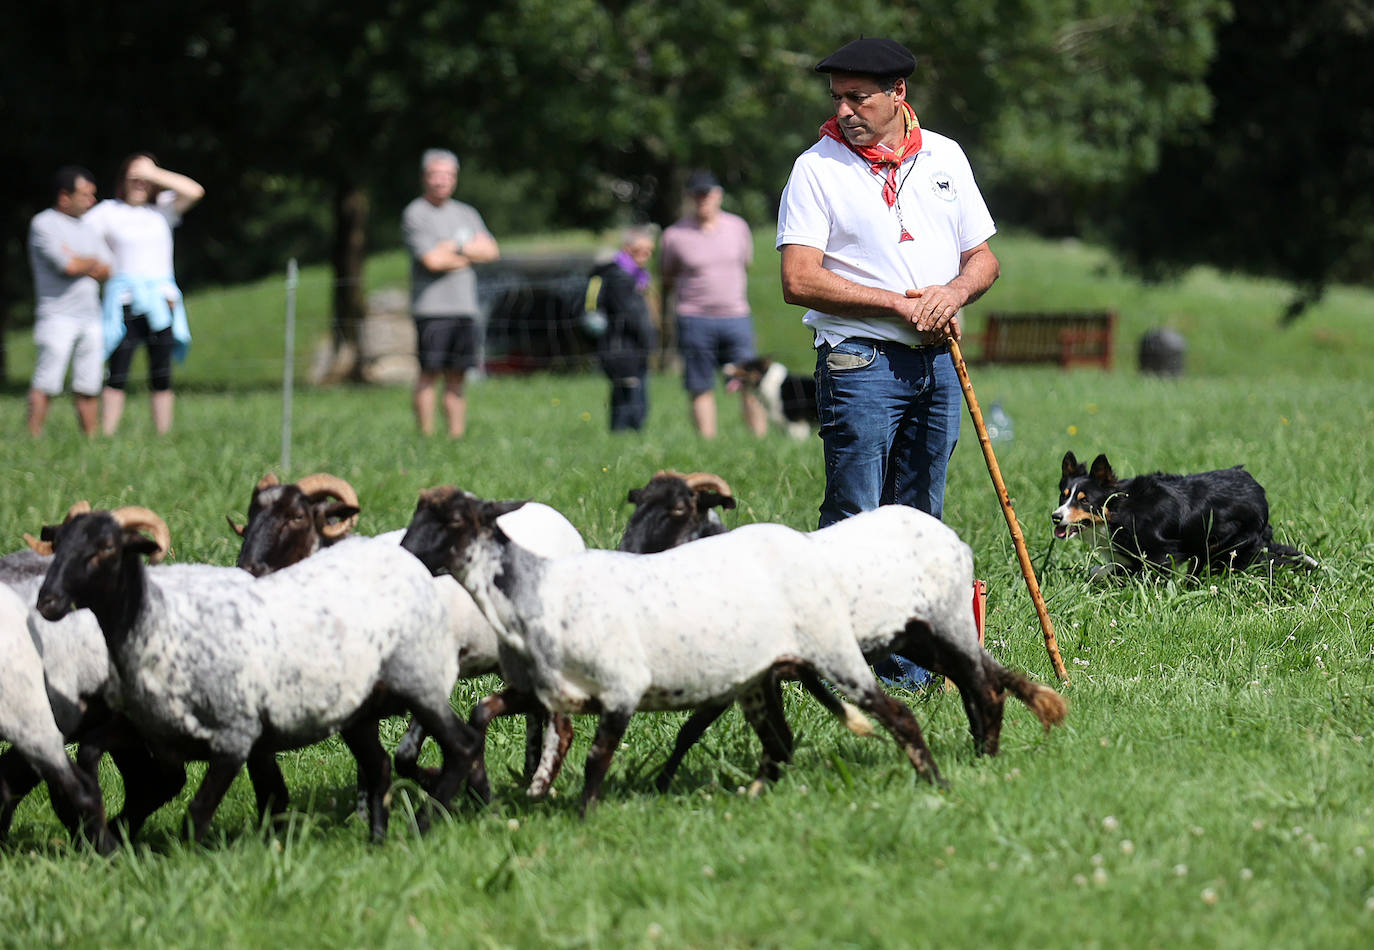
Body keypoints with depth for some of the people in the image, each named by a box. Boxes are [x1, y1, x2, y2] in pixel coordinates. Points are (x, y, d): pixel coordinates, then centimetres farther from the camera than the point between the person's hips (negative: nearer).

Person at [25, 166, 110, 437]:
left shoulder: (87, 229, 19)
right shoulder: (43, 224, -4)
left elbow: (105, 273, 11)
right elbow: (68, 266, -15)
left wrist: (78, 261, -5)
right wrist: (92, 263, 4)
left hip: (90, 317, 7)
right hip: (57, 316, -7)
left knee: (89, 388, 4)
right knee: (46, 384, -11)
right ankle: (34, 439, -11)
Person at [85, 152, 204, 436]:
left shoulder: (162, 208, 11)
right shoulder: (108, 211, 6)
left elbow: (194, 191, -3)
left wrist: (153, 173, -5)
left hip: (161, 299, 2)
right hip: (124, 303, -2)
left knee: (161, 376, 2)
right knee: (117, 375, -8)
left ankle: (164, 436, 4)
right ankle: (106, 437, -8)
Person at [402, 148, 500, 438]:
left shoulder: (466, 213, 19)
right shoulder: (415, 214, -1)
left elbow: (492, 250, 8)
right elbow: (432, 260, -12)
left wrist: (456, 247, -6)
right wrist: (472, 254, 2)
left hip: (465, 306, 5)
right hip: (431, 307, -5)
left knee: (457, 377, 4)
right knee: (429, 373, -9)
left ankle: (457, 436, 4)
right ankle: (426, 436, -7)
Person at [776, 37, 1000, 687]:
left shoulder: (945, 158, 12)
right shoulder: (818, 167, -3)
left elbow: (983, 257, 16)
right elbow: (799, 280, -12)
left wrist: (954, 292, -7)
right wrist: (898, 303, -14)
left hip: (938, 360, 5)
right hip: (860, 361, -5)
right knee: (853, 522, -9)